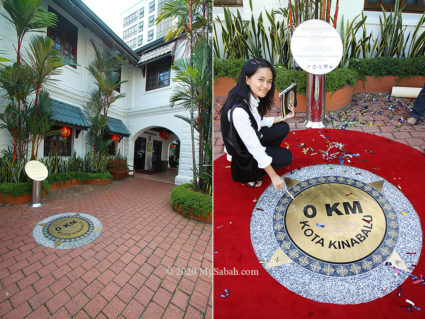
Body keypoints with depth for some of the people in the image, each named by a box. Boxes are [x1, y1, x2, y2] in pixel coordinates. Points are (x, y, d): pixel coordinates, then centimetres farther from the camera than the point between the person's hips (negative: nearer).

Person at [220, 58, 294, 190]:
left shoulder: (253, 98, -9)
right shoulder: (239, 110, -35)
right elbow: (254, 148, -30)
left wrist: (282, 118, 1)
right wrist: (273, 175, -20)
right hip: (242, 153, -7)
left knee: (283, 128, 5)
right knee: (286, 157, -2)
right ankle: (247, 175, 6)